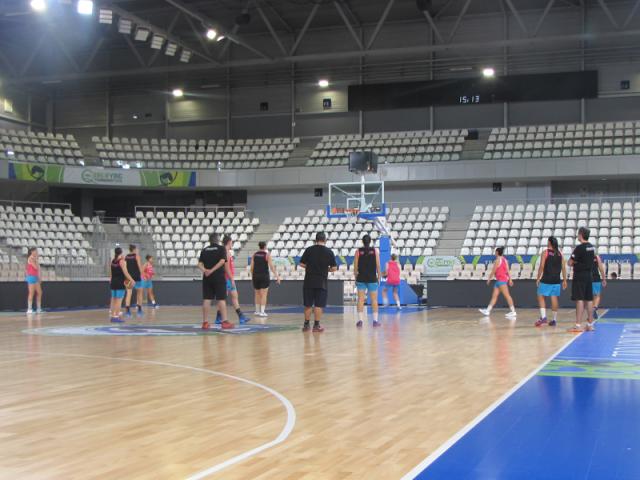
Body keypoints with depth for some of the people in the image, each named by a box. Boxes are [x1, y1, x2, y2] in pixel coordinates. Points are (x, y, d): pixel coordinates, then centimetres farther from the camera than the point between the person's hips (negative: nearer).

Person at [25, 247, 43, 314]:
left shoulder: (34, 259, 18)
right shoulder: (31, 258, -10)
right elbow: (36, 267, -19)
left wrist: (39, 278, 20)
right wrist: (36, 260, -8)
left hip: (35, 277, 9)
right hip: (31, 277, -9)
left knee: (39, 293, 8)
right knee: (31, 293, -10)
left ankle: (39, 309, 12)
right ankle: (29, 309, -9)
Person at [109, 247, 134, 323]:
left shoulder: (112, 261, 10)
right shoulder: (122, 261, -11)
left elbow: (111, 273, 17)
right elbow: (125, 272, -16)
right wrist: (132, 280, -11)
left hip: (113, 282, 7)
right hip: (120, 283, -7)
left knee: (113, 299, 12)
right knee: (119, 300, -6)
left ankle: (112, 316, 15)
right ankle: (116, 317, -9)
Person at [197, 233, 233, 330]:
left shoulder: (204, 250, 12)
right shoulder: (221, 248, 2)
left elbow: (199, 264, 1)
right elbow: (223, 261, -13)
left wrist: (205, 270, -14)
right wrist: (212, 270, -16)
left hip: (207, 278, 4)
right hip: (219, 277, -4)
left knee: (206, 300, 4)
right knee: (221, 299, -3)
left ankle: (205, 322, 4)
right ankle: (224, 322, -5)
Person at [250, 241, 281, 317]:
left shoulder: (254, 255, 6)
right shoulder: (267, 255, -5)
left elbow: (252, 267, 6)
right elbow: (271, 267, -12)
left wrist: (252, 276, 17)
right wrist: (277, 276, -11)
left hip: (256, 276, 4)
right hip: (264, 276, -4)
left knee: (257, 294, 15)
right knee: (264, 294, -2)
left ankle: (257, 311, 20)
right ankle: (262, 312, -6)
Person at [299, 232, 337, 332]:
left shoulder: (309, 250, 0)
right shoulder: (329, 251, -2)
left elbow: (301, 264, 2)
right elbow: (334, 268, -2)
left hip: (309, 281, 2)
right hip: (322, 282, -2)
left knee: (308, 305, 10)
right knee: (319, 305, 2)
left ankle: (306, 324, 17)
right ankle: (316, 325, 2)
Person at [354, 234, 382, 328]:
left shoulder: (358, 251, 0)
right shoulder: (375, 250, 0)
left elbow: (355, 266, -1)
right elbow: (378, 266, -1)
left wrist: (355, 278, 9)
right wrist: (379, 277, 7)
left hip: (361, 278, 1)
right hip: (372, 278, 0)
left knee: (360, 299, 3)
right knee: (374, 300, 6)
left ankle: (360, 320, -3)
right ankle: (375, 320, 6)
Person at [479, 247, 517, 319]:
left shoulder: (498, 260, -11)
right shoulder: (504, 260, 13)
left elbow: (493, 271, -8)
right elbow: (508, 271, 9)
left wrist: (489, 279, 2)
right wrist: (510, 279, 7)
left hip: (501, 280, -10)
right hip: (499, 280, 10)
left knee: (507, 295, -10)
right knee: (494, 296, 9)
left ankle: (513, 312, -11)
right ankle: (488, 311, 10)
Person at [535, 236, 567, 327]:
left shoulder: (545, 252, -6)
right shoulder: (560, 253, 7)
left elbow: (541, 266, -10)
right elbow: (563, 267, 7)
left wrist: (538, 278, -3)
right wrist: (564, 280, 12)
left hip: (546, 280, -4)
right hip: (556, 280, 4)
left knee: (541, 297, 4)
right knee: (554, 298, 6)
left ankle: (543, 317, -10)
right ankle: (554, 320, 9)